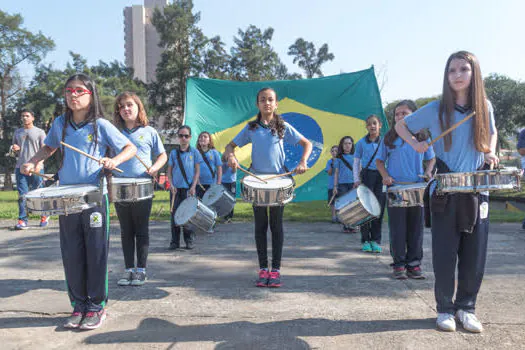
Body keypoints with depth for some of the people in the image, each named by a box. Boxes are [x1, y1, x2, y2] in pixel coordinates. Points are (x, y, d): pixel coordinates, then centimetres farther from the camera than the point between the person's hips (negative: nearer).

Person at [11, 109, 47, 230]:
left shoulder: (39, 132, 6)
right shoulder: (17, 132, 18)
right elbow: (15, 152, 24)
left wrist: (39, 163, -15)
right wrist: (14, 149, -1)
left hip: (36, 169, -3)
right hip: (21, 167, 3)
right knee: (22, 195, -2)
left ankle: (44, 216, 16)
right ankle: (22, 220, -2)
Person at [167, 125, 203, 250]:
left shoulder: (194, 152, 3)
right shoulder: (174, 153, 8)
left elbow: (197, 171, 2)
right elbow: (169, 171, 10)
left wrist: (193, 186, -8)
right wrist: (171, 185, -4)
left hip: (189, 189, -2)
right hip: (175, 189, 2)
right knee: (174, 214, 3)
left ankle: (190, 241, 13)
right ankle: (175, 241, 12)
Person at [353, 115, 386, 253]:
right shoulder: (361, 143, 5)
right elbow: (356, 162, 8)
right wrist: (356, 179, -1)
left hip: (381, 177, 1)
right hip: (366, 175, -1)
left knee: (379, 208, 1)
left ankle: (376, 240, 9)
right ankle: (365, 240, 7)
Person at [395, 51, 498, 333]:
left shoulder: (484, 106, 4)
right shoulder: (436, 109, -3)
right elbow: (400, 125, 8)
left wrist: (490, 153, 3)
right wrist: (416, 144, -10)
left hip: (477, 191, 2)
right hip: (445, 192, -2)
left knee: (474, 254, 5)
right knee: (444, 254, 2)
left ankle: (467, 307, 22)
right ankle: (445, 308, 18)